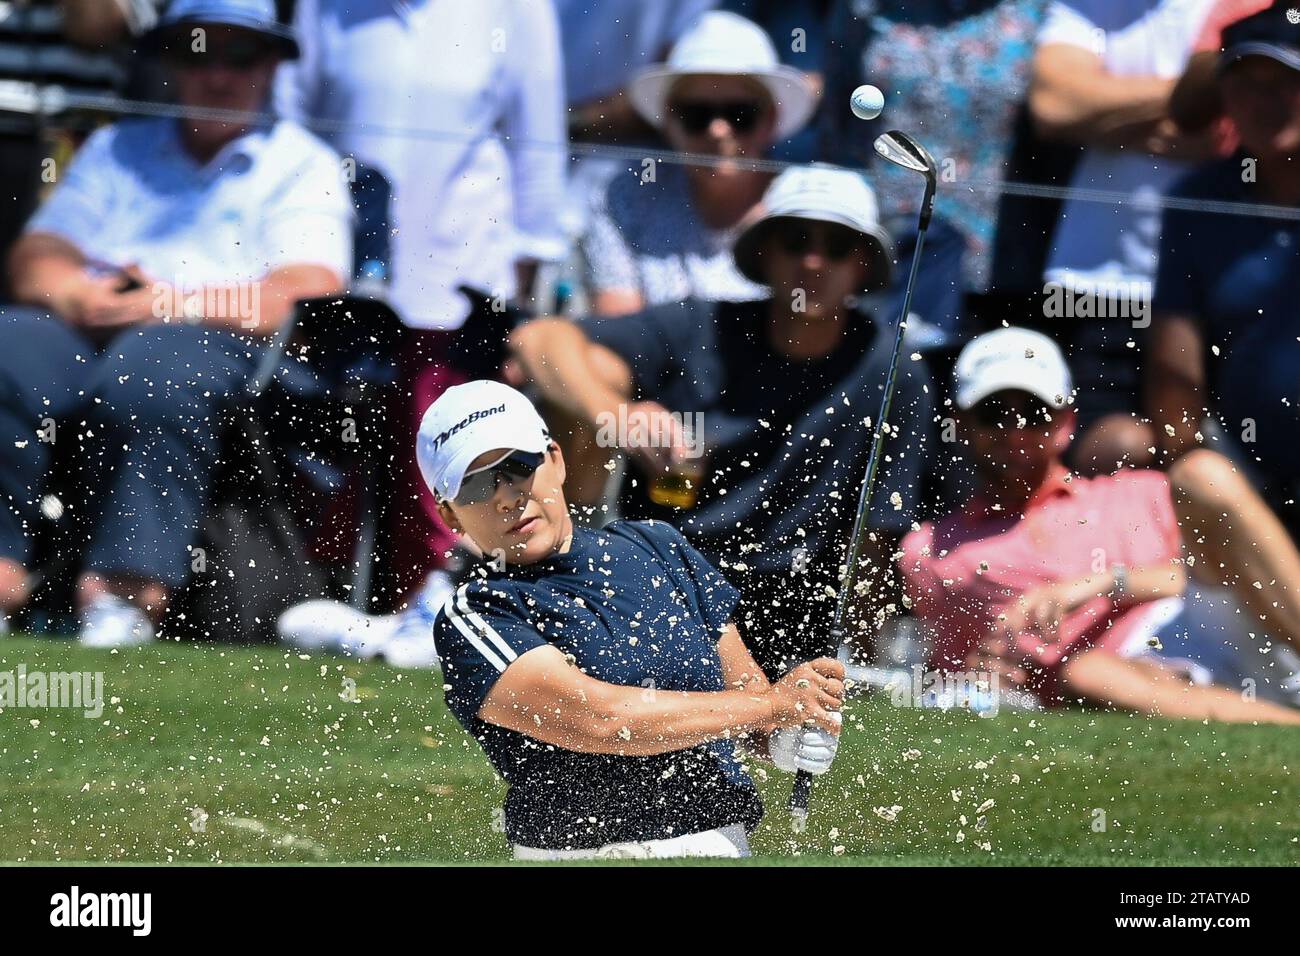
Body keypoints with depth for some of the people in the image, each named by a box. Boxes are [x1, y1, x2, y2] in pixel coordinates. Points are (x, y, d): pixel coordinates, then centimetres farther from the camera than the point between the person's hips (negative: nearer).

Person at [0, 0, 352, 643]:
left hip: (221, 344, -3)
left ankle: (128, 590, -48)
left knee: (150, 373, -40)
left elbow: (307, 296, 0)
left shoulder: (303, 165, 17)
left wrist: (176, 304, -11)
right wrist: (77, 294, -5)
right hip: (82, 332, 3)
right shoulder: (118, 149, 31)